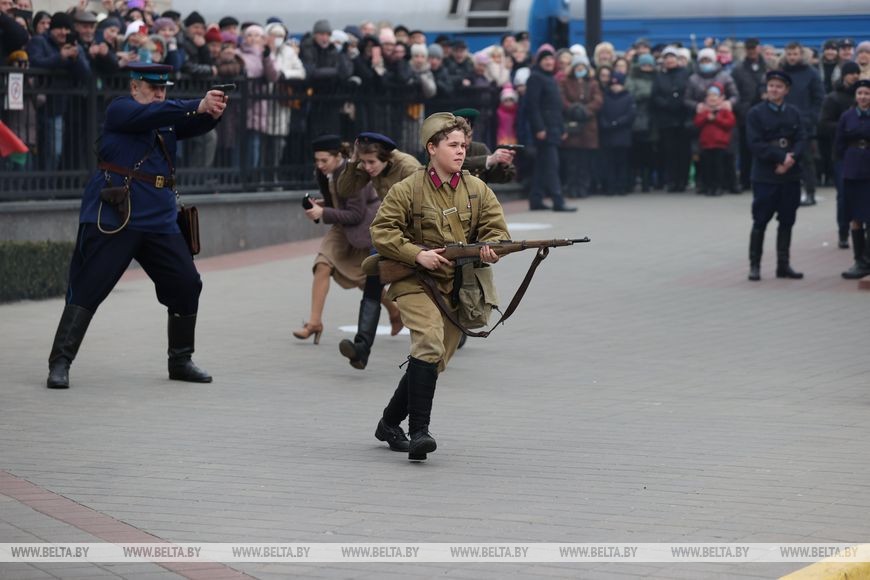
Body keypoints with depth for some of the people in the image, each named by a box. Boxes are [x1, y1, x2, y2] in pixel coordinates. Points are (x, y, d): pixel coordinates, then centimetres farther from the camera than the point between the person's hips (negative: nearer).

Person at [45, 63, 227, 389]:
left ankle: (180, 361, 18)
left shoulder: (168, 119, 16)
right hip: (113, 218, -6)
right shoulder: (120, 111, -3)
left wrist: (213, 112, -22)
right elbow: (152, 114, -21)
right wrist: (199, 105, -30)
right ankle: (60, 363, -7)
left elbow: (195, 125, 2)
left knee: (186, 285, 4)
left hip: (160, 221, 6)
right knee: (87, 289, -9)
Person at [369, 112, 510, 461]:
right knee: (429, 343, -26)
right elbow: (381, 231, -6)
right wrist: (418, 255, -19)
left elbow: (496, 230, 5)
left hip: (456, 287, 5)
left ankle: (390, 423, 27)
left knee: (433, 359, 8)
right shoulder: (408, 190, -5)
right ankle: (419, 431, -27)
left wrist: (490, 248, -19)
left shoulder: (478, 190, 6)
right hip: (415, 282, -5)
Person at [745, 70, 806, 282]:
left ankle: (783, 265, 15)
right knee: (760, 222, -1)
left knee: (787, 221, 7)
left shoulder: (794, 113, 9)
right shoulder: (756, 113, -3)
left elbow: (801, 140, 3)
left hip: (790, 175, 4)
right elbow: (756, 144, -10)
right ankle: (754, 265, 6)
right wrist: (781, 157, -16)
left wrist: (791, 158, -16)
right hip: (765, 176, -4)